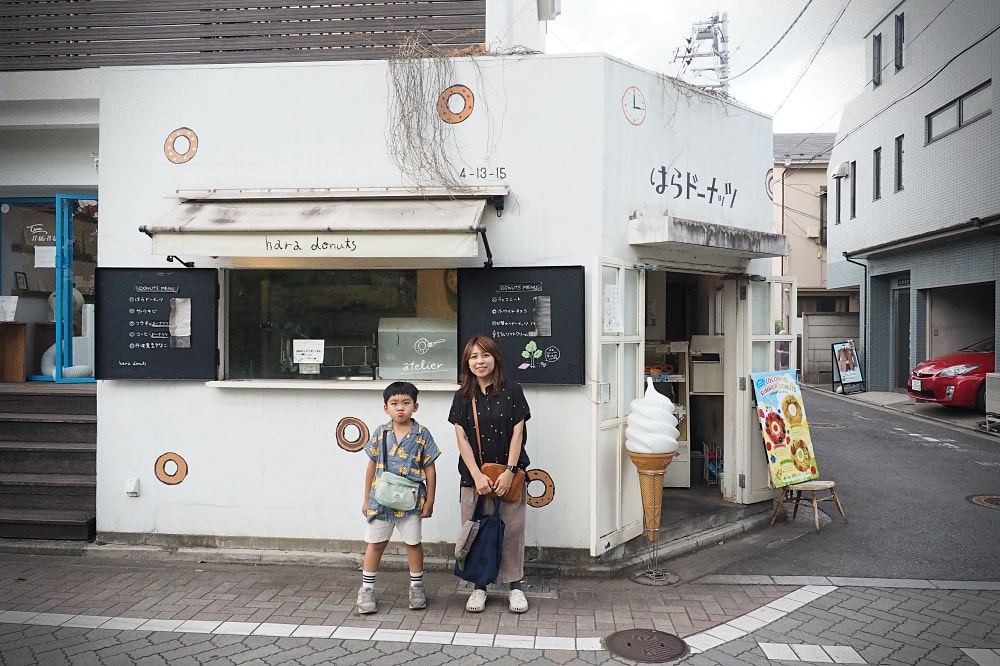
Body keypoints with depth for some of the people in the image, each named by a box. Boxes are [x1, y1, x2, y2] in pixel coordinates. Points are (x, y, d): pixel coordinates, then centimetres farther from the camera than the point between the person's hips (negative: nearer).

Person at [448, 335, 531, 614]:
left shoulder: (512, 391, -2)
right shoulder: (463, 396, 4)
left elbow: (517, 434, -4)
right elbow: (462, 438, 0)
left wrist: (509, 472, -11)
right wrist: (478, 475, -10)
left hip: (508, 474, -2)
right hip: (474, 475, 2)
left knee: (512, 530, 3)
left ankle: (516, 585, 18)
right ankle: (479, 586, 20)